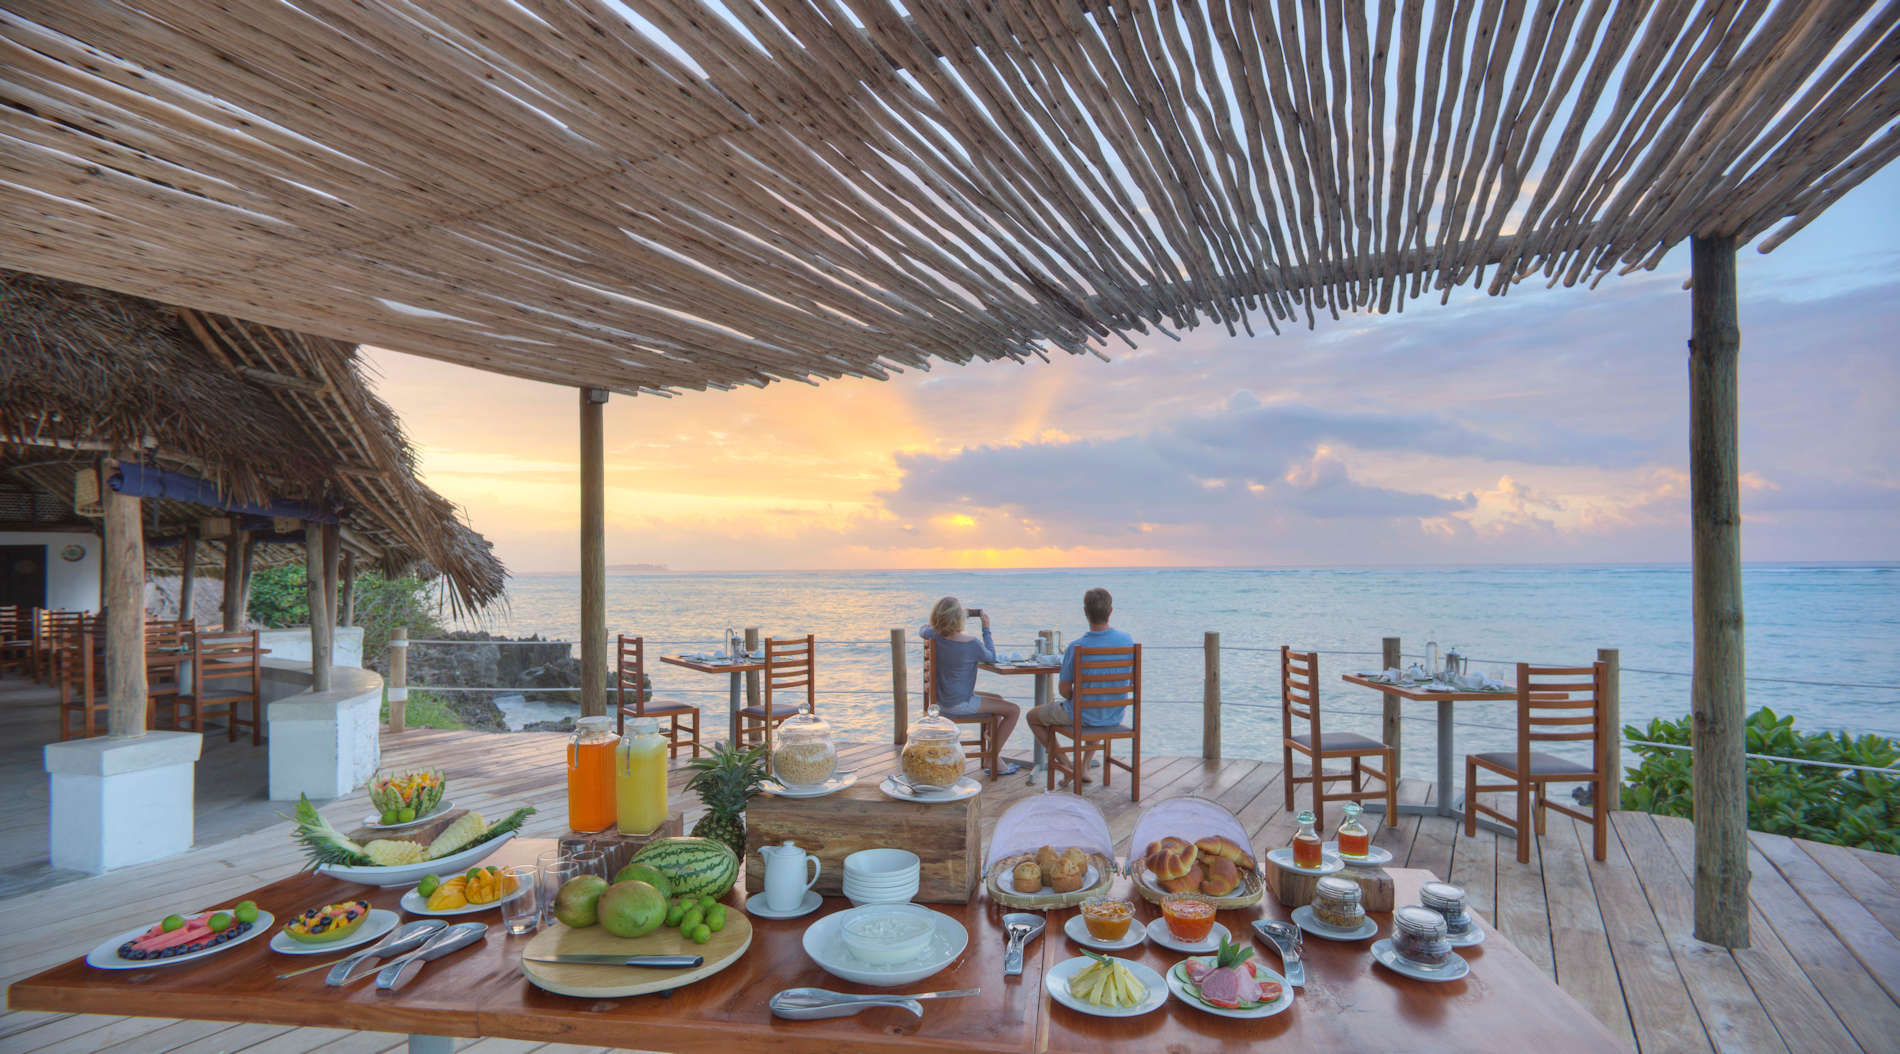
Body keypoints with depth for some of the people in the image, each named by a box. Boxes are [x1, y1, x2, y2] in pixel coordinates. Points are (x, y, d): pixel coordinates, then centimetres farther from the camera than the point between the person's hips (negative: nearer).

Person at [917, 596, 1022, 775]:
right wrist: (986, 628, 0)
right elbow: (991, 657, -2)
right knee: (1014, 710, -1)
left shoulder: (935, 636, -7)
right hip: (960, 704, -8)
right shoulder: (972, 643, -23)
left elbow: (922, 630, 19)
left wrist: (943, 624, 19)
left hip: (943, 700, 8)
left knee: (998, 698, 25)